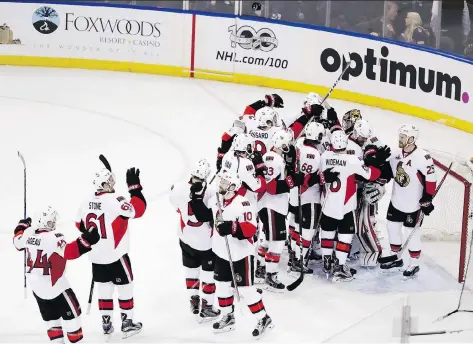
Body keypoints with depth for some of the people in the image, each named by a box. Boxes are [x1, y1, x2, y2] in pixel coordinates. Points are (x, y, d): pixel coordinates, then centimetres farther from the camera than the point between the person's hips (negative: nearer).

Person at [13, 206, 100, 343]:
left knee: (51, 316, 18)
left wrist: (21, 226, 35)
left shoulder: (28, 232, -2)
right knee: (72, 312, 4)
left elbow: (18, 243, 18)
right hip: (53, 284, -7)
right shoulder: (54, 237, -24)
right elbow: (69, 252, -34)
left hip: (35, 284, 8)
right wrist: (85, 241, -40)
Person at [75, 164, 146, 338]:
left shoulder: (87, 201, -1)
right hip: (116, 256, -6)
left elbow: (80, 225, 11)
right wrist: (135, 186, -15)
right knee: (125, 288, 9)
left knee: (104, 289, 17)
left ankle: (106, 323, 25)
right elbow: (138, 210, -20)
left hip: (96, 256, 6)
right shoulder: (115, 201, -22)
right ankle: (127, 323, 16)